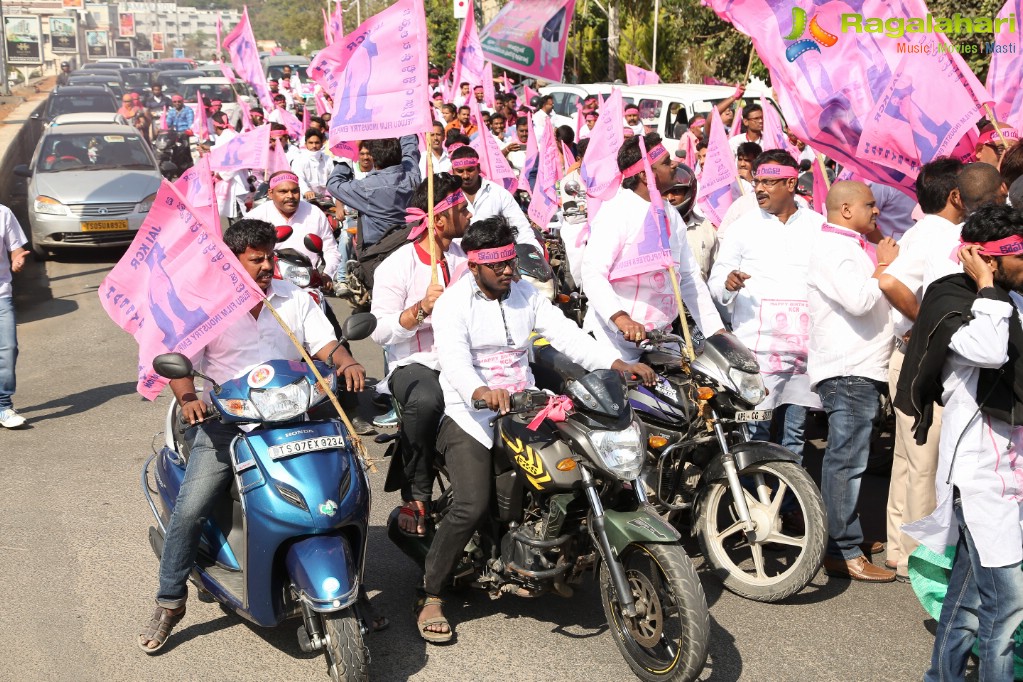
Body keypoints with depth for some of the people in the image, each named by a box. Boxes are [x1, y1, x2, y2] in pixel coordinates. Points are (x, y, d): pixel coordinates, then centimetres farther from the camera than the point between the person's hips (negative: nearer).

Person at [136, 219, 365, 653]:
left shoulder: (294, 299, 12)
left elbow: (324, 343, 5)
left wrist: (347, 364, -17)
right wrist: (187, 398, -22)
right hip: (225, 419, -2)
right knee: (189, 508, -15)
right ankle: (170, 603, 2)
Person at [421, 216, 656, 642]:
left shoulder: (525, 295, 12)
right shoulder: (454, 303, -6)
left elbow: (564, 333, 3)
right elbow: (453, 356, -24)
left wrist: (617, 363, -12)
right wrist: (480, 391, -46)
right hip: (471, 417, -6)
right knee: (472, 507, -22)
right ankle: (430, 596, -8)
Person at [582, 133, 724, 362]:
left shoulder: (671, 216, 16)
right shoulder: (616, 211, -10)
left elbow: (690, 278, 18)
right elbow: (593, 274, -20)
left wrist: (716, 331, 9)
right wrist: (620, 318, -36)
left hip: (659, 339, 7)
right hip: (616, 342, -7)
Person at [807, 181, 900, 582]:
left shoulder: (850, 245, 22)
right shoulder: (830, 247, -11)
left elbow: (869, 300, 23)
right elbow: (859, 301, -23)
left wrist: (883, 266, 10)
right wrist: (883, 266, -9)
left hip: (861, 369, 11)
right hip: (847, 372, -11)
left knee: (846, 459, 13)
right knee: (847, 460, -10)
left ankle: (843, 537, 19)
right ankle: (844, 552, -9)